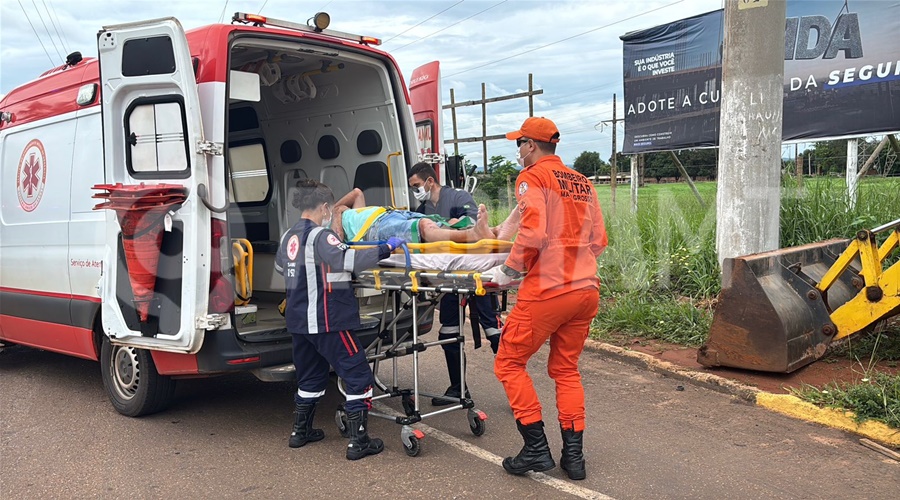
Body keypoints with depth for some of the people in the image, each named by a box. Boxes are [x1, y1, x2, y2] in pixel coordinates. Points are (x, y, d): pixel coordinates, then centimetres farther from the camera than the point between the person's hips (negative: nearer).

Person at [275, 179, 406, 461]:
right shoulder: (320, 236, -15)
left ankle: (300, 432, 33)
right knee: (359, 377, -1)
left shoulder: (289, 237, 9)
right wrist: (386, 249, -26)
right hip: (326, 321, -9)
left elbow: (279, 266, 28)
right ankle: (359, 442, 0)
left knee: (310, 376, 24)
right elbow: (348, 260, -30)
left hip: (299, 321, 9)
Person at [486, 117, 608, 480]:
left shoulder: (532, 177, -3)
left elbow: (533, 232, -17)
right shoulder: (582, 182, 17)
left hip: (547, 289, -7)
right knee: (566, 369, 18)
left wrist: (508, 271, -6)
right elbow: (598, 240, 17)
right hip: (587, 289, 7)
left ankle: (536, 449, 6)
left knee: (509, 363, 7)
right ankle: (573, 456, 18)